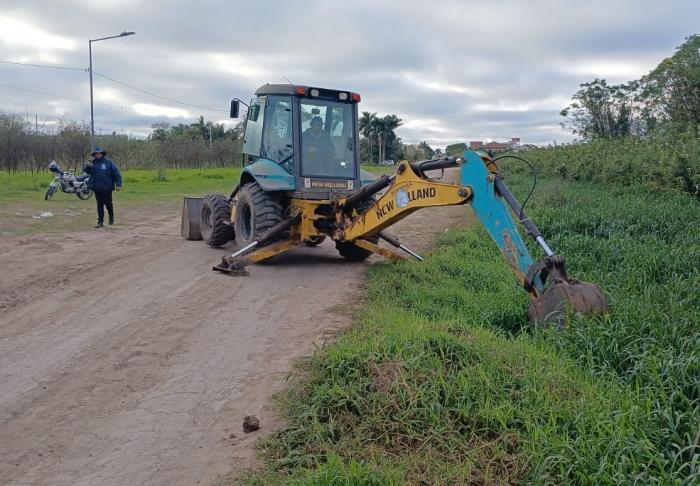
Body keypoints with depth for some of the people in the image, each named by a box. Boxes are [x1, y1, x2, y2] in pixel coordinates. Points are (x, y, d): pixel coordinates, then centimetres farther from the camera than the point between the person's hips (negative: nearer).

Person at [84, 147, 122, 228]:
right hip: (97, 188, 3)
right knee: (100, 205, 7)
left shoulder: (108, 162, -4)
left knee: (108, 203, 9)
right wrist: (89, 164, -17)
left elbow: (117, 173, -5)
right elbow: (86, 171, 0)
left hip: (107, 188, -3)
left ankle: (111, 217, 33)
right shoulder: (93, 163, 7)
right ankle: (100, 221, 12)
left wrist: (118, 184, -11)